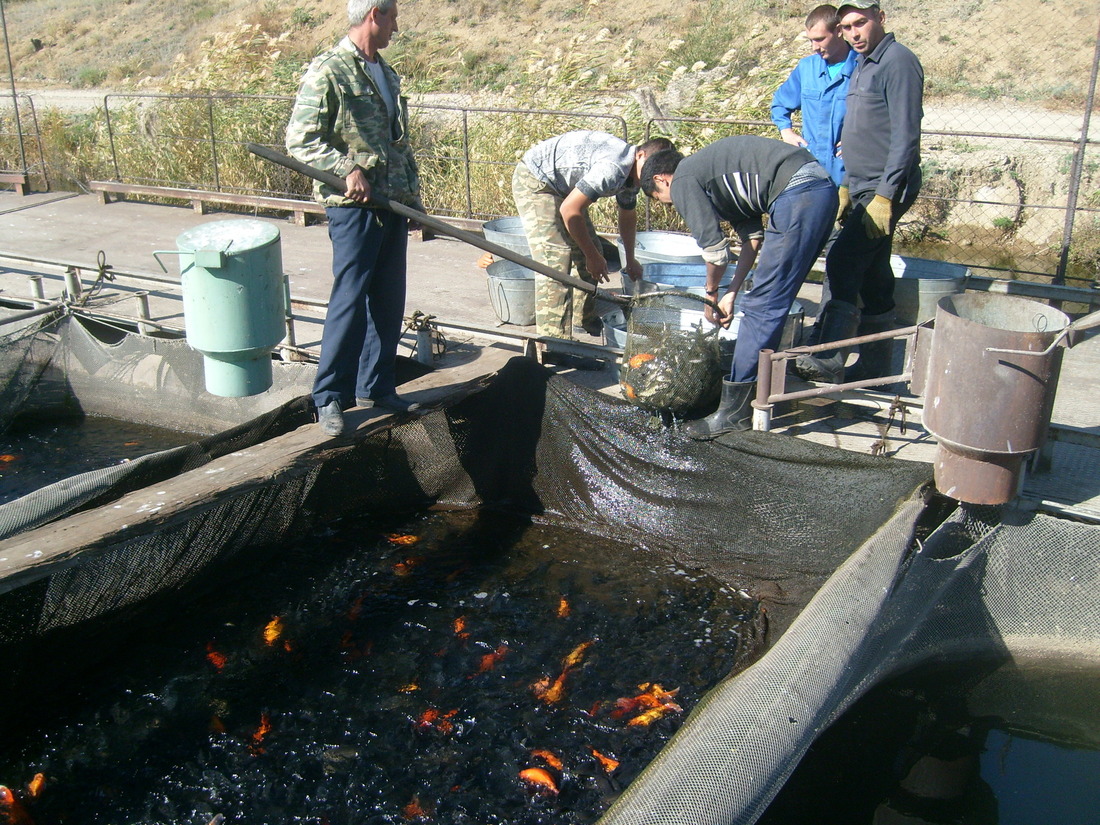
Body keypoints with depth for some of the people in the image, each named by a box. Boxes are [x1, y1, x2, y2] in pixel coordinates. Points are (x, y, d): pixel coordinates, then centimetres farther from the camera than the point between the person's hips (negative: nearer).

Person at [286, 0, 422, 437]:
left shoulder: (385, 73, 17)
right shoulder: (328, 71, -9)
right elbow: (300, 141, -14)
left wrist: (413, 200, 19)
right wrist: (348, 169, -24)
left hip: (392, 204, 8)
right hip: (353, 205, -8)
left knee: (389, 301, 10)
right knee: (349, 301, -6)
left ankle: (376, 387, 22)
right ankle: (330, 398, 5)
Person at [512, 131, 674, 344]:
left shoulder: (631, 173, 1)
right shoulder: (613, 168, -31)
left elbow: (627, 216, 20)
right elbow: (569, 210, -30)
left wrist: (630, 260, 30)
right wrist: (592, 256, -20)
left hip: (561, 186, 10)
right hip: (534, 181, -10)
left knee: (592, 251, 12)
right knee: (555, 259, -18)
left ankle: (587, 320, 29)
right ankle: (553, 341, -16)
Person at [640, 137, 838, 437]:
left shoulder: (682, 182, 2)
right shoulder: (711, 171, 28)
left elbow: (715, 247, 0)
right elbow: (753, 237, 22)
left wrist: (711, 293, 18)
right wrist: (731, 293, 18)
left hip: (796, 192, -10)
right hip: (823, 187, 10)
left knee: (762, 306, -7)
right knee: (773, 302, 18)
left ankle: (735, 410, -3)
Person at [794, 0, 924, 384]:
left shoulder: (898, 62, -12)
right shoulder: (863, 66, 18)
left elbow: (906, 136, -19)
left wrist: (885, 196, -23)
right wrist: (847, 187, 21)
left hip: (886, 192, -10)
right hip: (865, 190, 10)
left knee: (843, 264, -16)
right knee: (872, 278, 11)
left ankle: (831, 359, -16)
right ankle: (875, 366, 18)